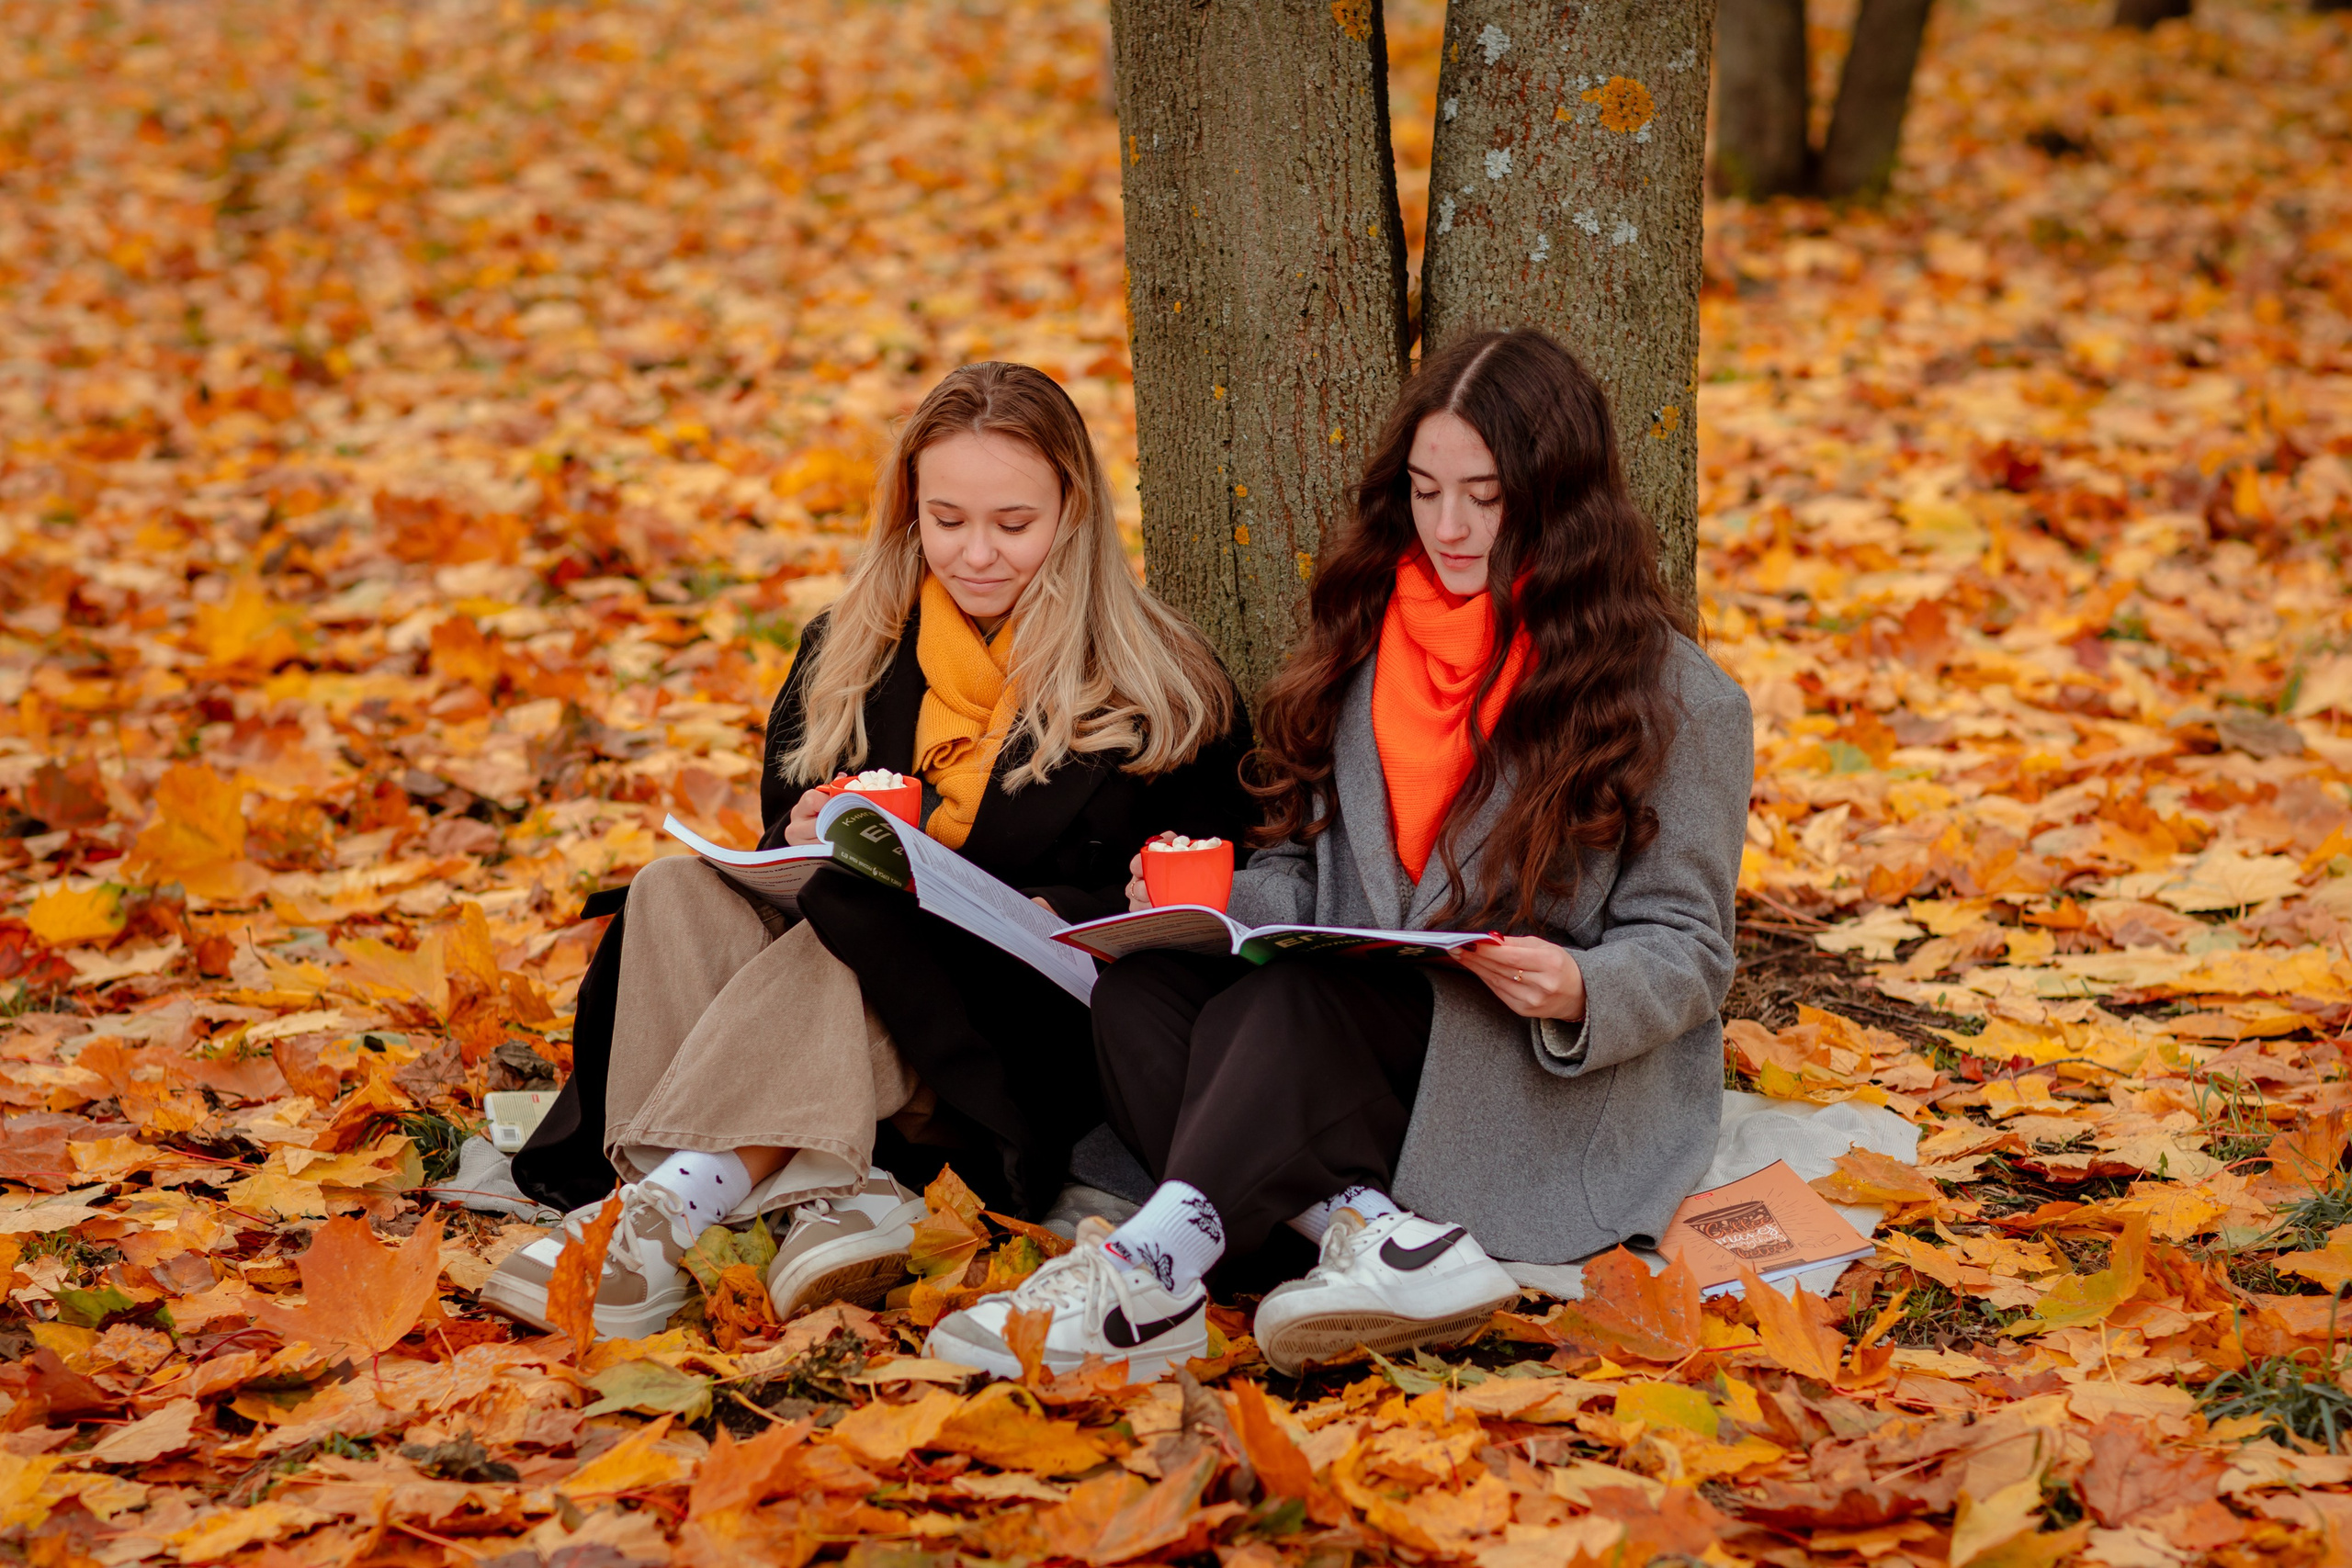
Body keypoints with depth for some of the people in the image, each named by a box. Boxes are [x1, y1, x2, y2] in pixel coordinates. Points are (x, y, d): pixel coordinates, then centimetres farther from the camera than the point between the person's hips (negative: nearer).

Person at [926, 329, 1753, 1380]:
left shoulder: (1675, 697, -2)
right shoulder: (1367, 636, 14)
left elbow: (1684, 949, -2)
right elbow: (1300, 866, 16)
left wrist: (1579, 990, -25)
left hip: (1558, 1083, -5)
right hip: (1352, 1047, 6)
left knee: (1297, 1006, -34)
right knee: (1140, 992, -25)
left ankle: (1149, 1276, -48)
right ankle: (1384, 1239, -42)